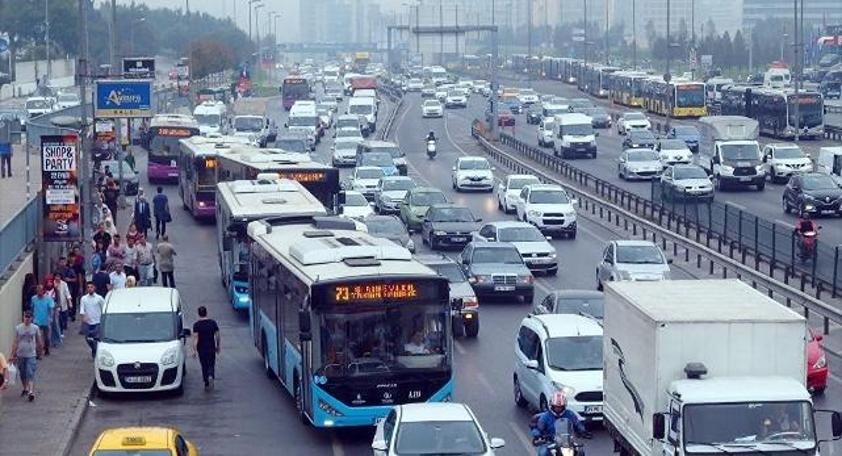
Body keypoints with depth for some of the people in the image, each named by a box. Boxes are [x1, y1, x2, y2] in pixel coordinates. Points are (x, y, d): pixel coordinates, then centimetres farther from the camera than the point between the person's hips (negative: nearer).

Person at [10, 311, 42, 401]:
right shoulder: (18, 328, -2)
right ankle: (25, 389, 35)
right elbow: (15, 342, 1)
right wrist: (13, 355, 0)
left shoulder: (35, 328, -4)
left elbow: (39, 341, 7)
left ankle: (31, 392, -19)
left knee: (30, 374, -12)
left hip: (31, 355, -2)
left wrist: (39, 352, 13)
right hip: (20, 355, 2)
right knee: (22, 374, 14)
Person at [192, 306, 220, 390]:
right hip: (211, 348, 1)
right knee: (211, 364, 12)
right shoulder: (213, 322, -3)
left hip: (201, 349, -1)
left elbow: (195, 338, -15)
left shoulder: (196, 325, -10)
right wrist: (218, 346, 14)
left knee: (204, 366, 12)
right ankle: (211, 376, -18)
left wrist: (194, 350, -14)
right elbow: (217, 335, 1)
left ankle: (206, 384, 16)